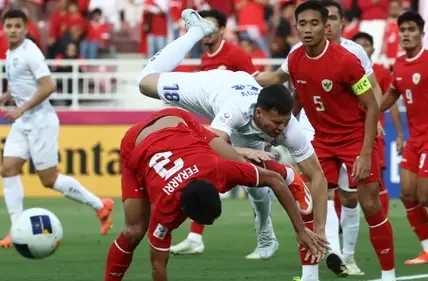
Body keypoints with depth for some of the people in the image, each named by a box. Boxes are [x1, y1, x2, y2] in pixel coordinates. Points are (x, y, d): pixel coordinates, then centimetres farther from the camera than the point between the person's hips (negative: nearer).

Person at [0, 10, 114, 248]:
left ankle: (100, 206, 11)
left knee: (49, 180, -4)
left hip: (40, 120, -9)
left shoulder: (30, 52, -15)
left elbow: (48, 86, -22)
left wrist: (22, 109, -23)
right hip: (22, 122, 9)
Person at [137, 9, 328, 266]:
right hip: (212, 85, -2)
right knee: (146, 81, 12)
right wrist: (246, 152, -76)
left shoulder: (289, 128, -42)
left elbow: (318, 177, -37)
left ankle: (265, 234, 27)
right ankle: (197, 30, 33)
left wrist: (319, 231, -41)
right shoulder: (236, 111, -51)